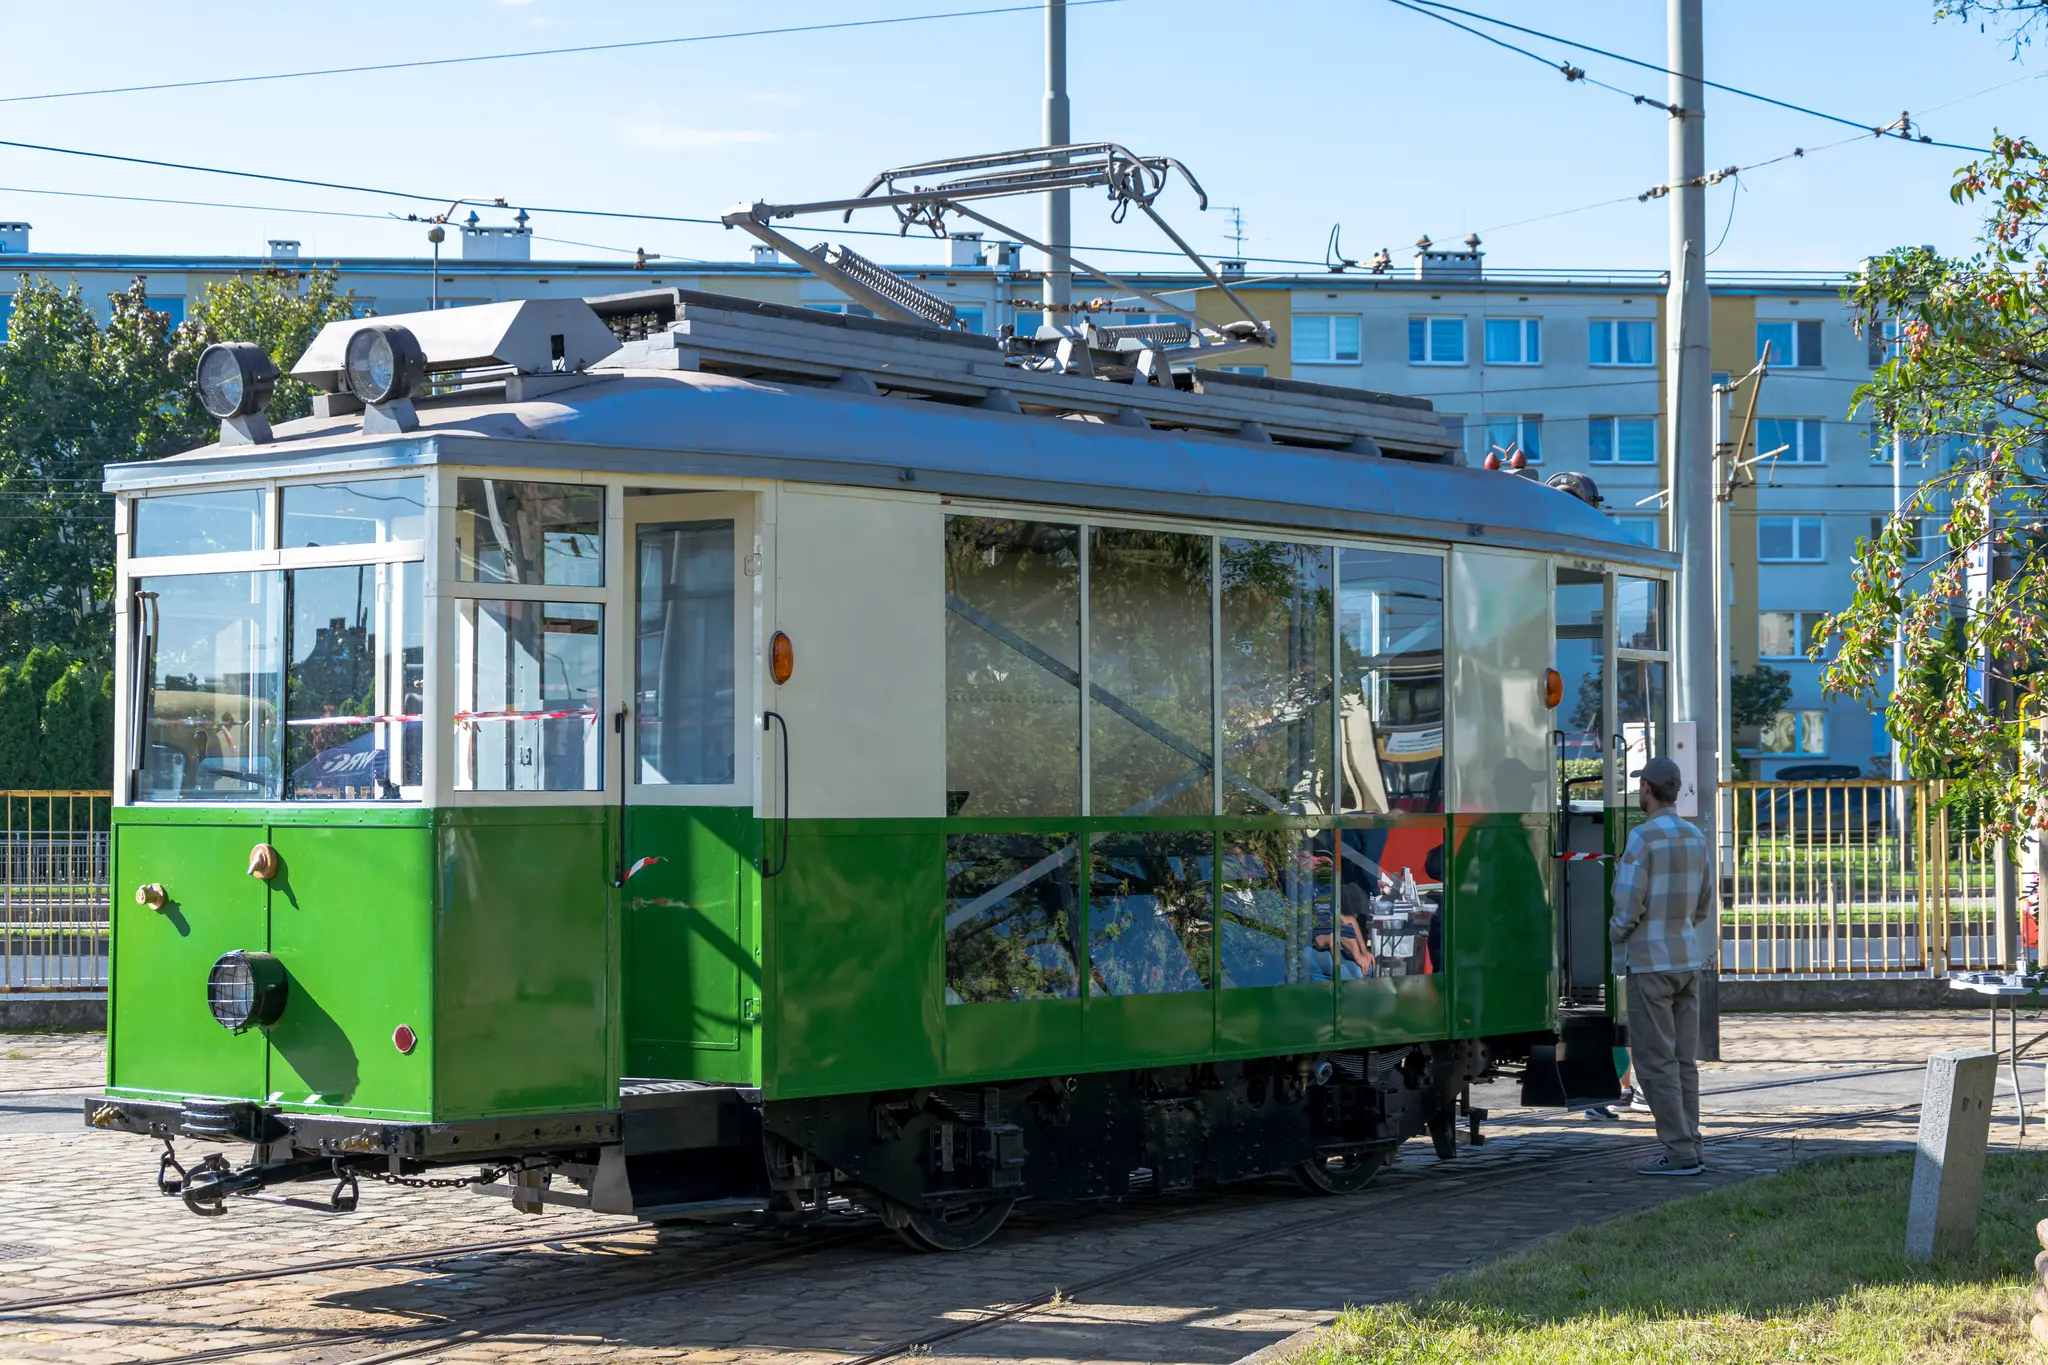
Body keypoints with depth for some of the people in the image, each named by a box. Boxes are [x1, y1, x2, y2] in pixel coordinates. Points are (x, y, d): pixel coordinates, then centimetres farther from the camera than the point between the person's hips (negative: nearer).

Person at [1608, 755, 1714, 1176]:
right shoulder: (1697, 838, 8)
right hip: (1688, 959, 7)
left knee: (1655, 1060, -4)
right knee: (1682, 1059, 9)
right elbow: (1701, 908, 14)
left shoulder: (1642, 838, -15)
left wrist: (1617, 934, 3)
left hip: (1649, 963, -7)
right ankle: (1687, 1151, 9)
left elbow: (1628, 905, -18)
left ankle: (1680, 1152, -7)